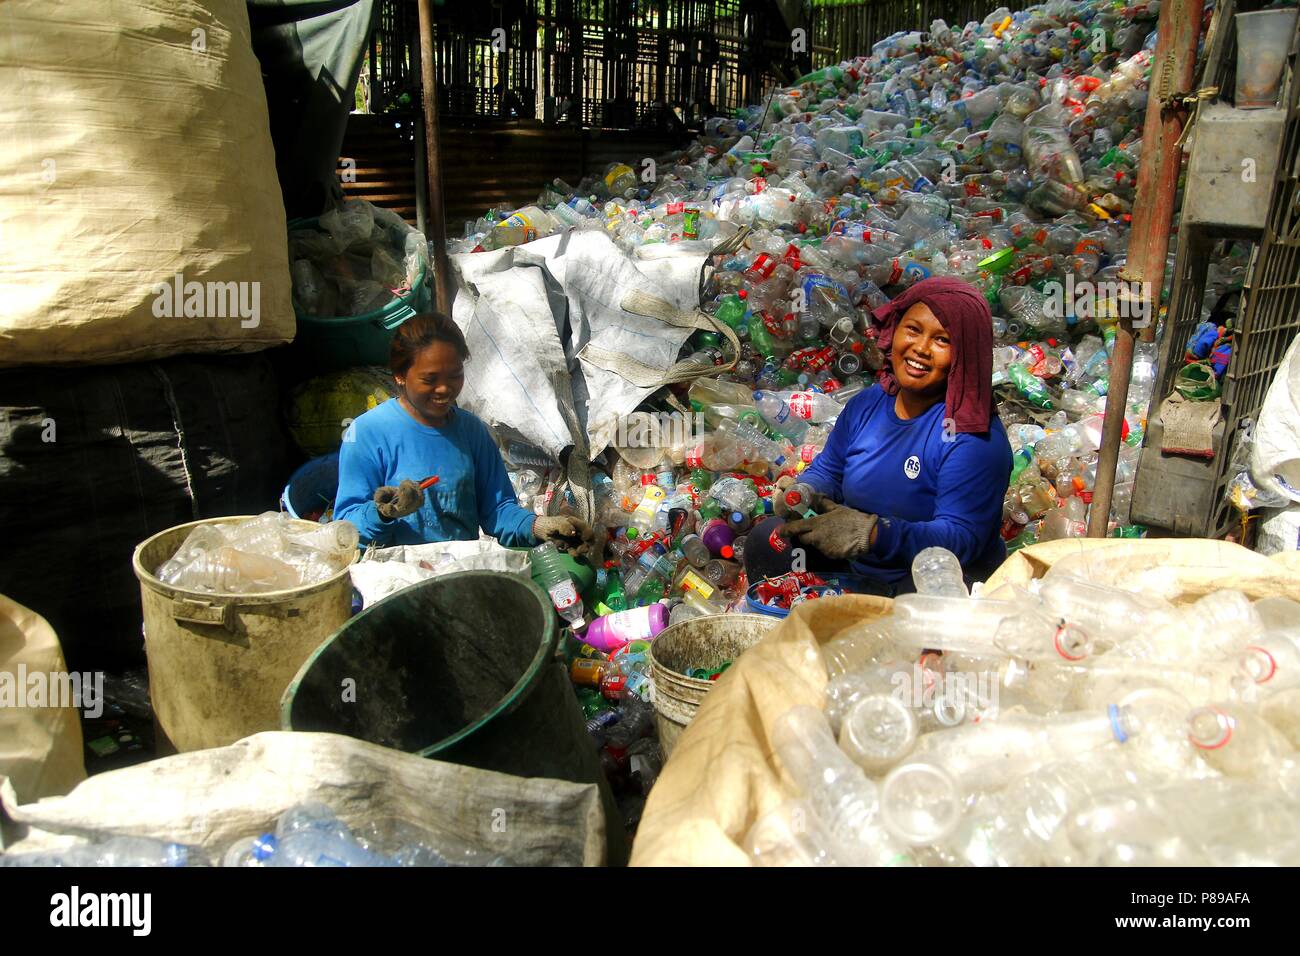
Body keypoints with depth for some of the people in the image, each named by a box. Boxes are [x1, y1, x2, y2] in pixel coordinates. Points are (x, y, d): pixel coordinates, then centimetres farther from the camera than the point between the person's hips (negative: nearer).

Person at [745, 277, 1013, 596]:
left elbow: (962, 539, -25)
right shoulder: (867, 403, 2)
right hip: (857, 570, 6)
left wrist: (872, 533, -36)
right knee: (767, 539, -3)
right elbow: (827, 470, 14)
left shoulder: (975, 438, -20)